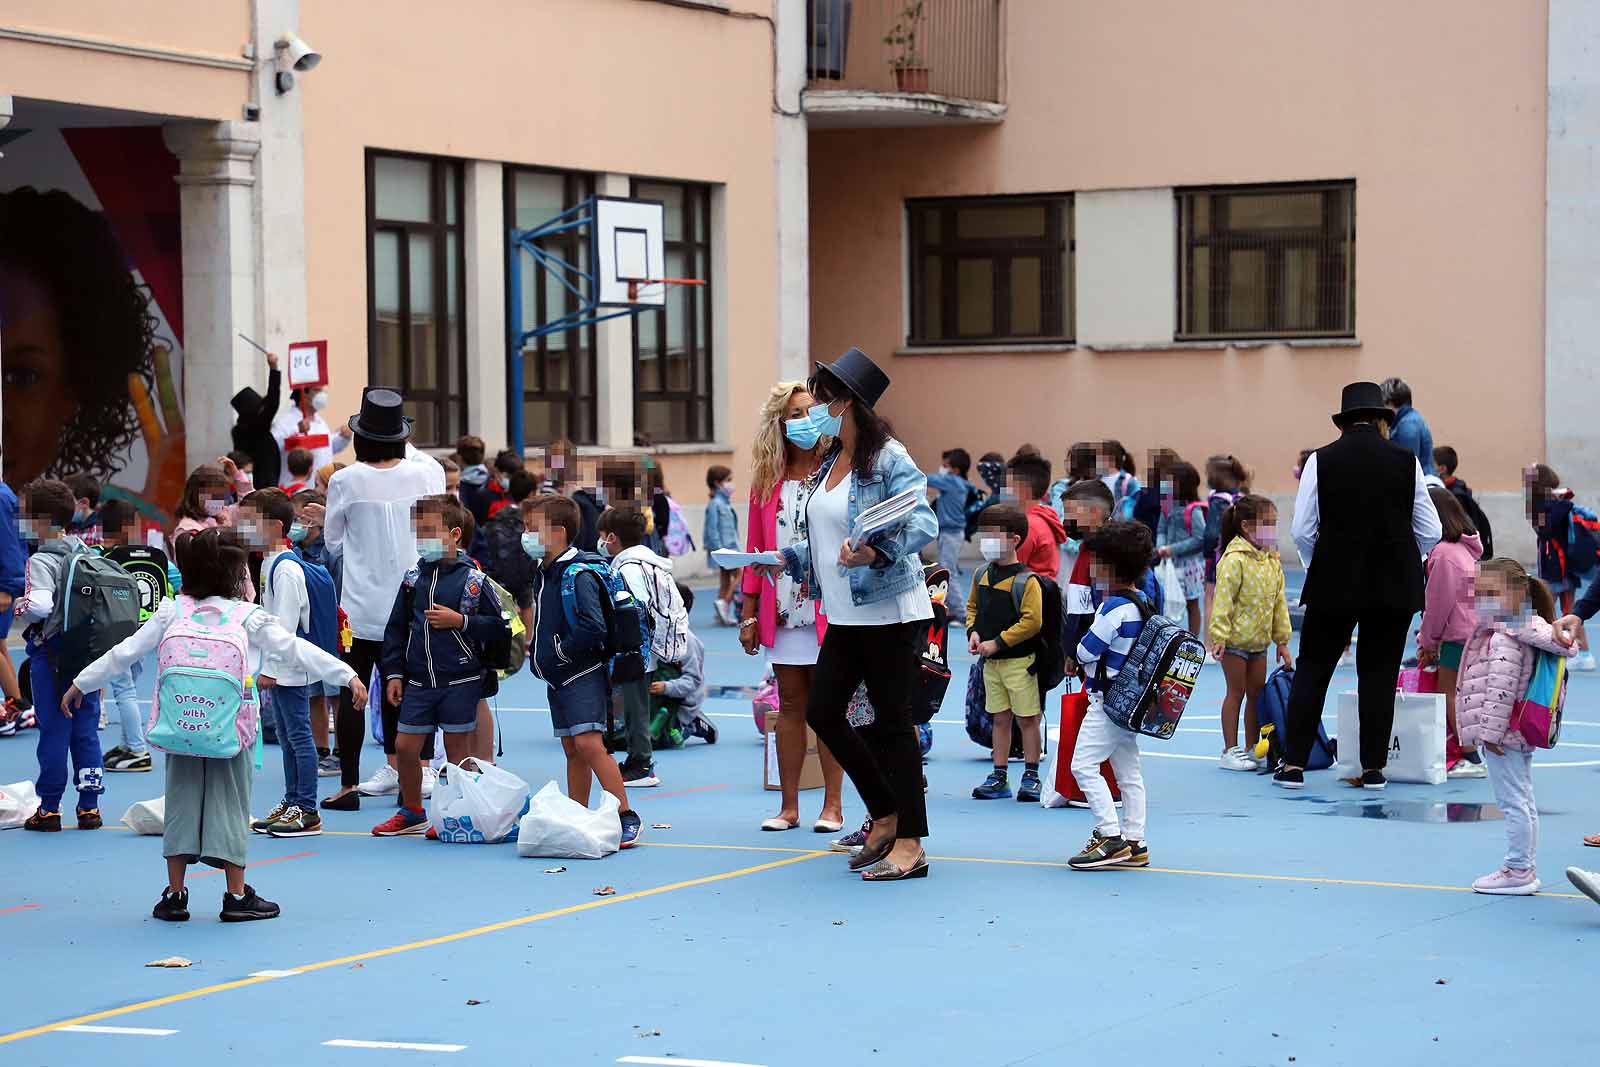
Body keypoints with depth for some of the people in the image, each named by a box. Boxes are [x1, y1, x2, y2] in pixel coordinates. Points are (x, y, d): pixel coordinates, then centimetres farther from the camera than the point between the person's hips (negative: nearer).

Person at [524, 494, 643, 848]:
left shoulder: (578, 575, -18)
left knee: (589, 743, -19)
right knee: (571, 749, 13)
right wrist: (536, 646, 12)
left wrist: (558, 653, -17)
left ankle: (627, 817, -17)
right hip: (556, 677, 10)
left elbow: (592, 629, -26)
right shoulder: (542, 572, 12)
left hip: (583, 675, -10)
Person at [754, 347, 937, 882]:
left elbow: (923, 523, -24)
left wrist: (876, 553, -37)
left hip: (889, 611, -9)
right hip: (845, 615, 9)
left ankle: (910, 845, 2)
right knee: (822, 711, 8)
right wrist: (786, 558, 8)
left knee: (892, 720, -5)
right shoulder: (829, 464, 13)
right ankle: (885, 816, 22)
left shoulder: (888, 458, -14)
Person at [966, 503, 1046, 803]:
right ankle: (999, 778, 15)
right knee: (1000, 719, 11)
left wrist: (998, 643, -18)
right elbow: (972, 607, 21)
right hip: (991, 662, 7)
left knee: (1027, 719, 1)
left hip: (1019, 660, -6)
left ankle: (1031, 776, 11)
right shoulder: (981, 576, 7)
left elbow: (1032, 621, -19)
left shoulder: (1026, 581, -15)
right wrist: (973, 631, 0)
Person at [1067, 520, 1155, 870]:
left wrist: (1080, 656, 6)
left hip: (1107, 702, -10)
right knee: (1129, 772, 11)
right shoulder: (1143, 602, 10)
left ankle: (1110, 837, -13)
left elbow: (1085, 651, -16)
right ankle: (1135, 843, 13)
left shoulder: (1115, 607, -19)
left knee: (1084, 764, -9)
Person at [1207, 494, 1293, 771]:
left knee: (1257, 693, 10)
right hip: (1235, 639, -7)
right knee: (1236, 692, 0)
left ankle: (1251, 749, 20)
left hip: (1259, 640, 7)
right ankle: (1230, 751, 7)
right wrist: (1219, 636, -23)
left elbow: (1279, 601, 13)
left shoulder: (1272, 560, 8)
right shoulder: (1234, 560, -16)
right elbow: (1223, 600, -18)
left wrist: (1282, 641, 12)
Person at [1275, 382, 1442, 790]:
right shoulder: (1406, 461, -1)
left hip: (1334, 584, -1)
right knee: (1379, 674, 8)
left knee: (1312, 669, 8)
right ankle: (1373, 768, 7)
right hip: (1395, 586, 1)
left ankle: (1294, 764, 4)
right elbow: (1430, 533, 2)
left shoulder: (1321, 461, -4)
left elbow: (1302, 530, -4)